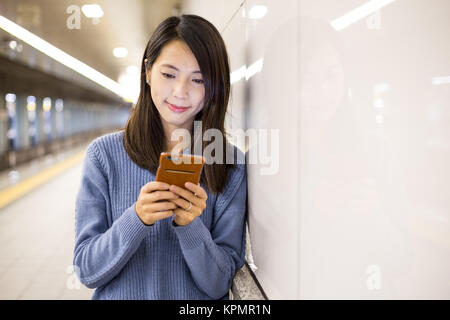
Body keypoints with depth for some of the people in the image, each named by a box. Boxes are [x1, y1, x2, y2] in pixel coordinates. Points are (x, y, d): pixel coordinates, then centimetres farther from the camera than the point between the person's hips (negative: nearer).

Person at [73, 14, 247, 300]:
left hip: (198, 312, 0)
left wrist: (190, 226, -21)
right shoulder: (104, 154, -4)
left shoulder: (231, 164, -4)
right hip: (119, 296, 1)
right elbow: (87, 271, -5)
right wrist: (137, 218, -19)